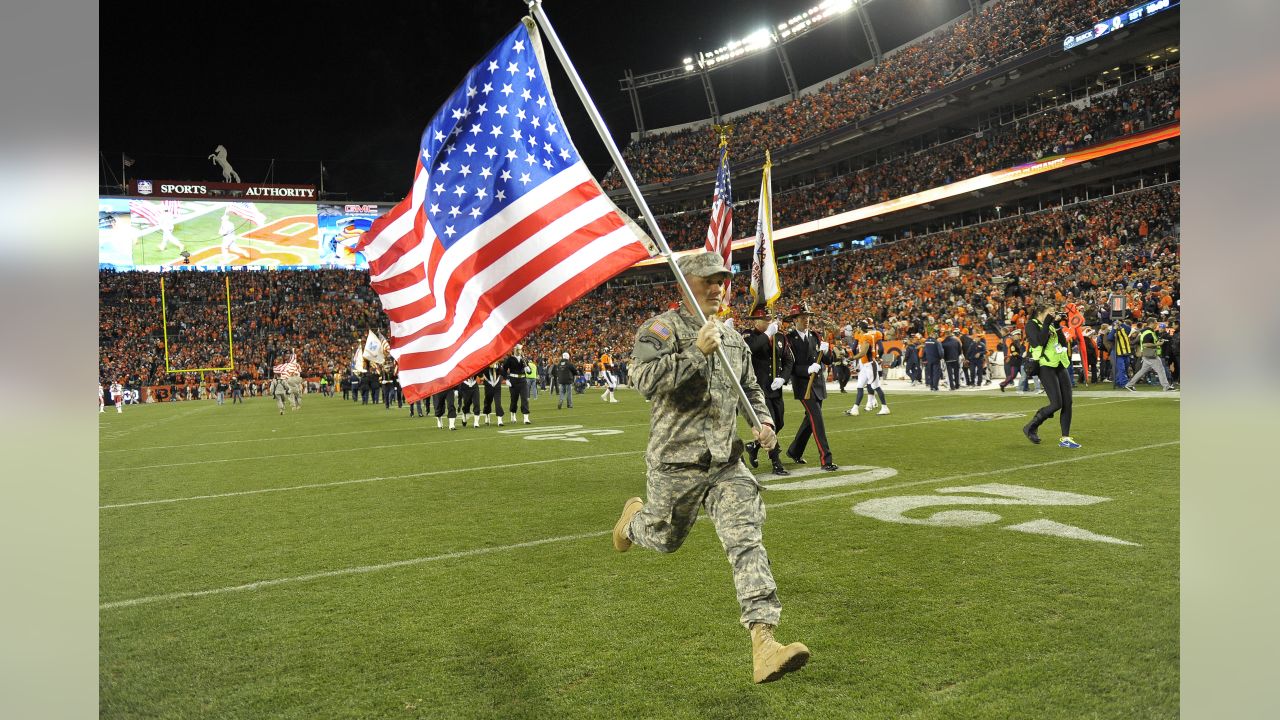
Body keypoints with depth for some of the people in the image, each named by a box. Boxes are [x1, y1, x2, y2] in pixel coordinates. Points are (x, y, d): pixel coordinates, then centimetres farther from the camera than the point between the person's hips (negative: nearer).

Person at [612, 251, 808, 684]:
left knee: (747, 540, -11)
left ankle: (764, 646, -14)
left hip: (727, 463, 4)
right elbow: (644, 380, -26)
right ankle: (635, 518, 53)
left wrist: (764, 421, 7)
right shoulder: (660, 330, -9)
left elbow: (750, 388, 25)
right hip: (676, 463, -4)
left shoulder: (732, 338, 12)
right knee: (665, 540, 16)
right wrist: (696, 351, -29)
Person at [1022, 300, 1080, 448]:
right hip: (1046, 367, -7)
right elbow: (1040, 341, -23)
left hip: (1060, 366, 7)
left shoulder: (1051, 325, 16)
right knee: (1056, 404, -14)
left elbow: (1064, 342, 8)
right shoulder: (1032, 325, -5)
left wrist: (1057, 325, 1)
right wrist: (1047, 323, -17)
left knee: (1067, 402, 1)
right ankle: (1030, 427, 5)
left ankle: (1065, 438, 7)